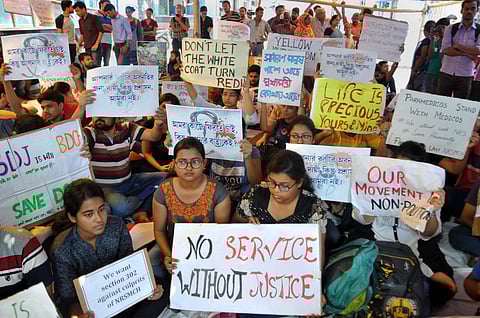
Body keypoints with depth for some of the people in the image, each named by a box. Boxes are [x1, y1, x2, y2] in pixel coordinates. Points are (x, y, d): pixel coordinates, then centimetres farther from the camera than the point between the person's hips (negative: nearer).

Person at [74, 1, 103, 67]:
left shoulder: (94, 18, -5)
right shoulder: (80, 21, 15)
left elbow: (101, 31, -9)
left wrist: (96, 44, -15)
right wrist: (78, 45, 12)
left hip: (95, 47, -6)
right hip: (87, 47, 6)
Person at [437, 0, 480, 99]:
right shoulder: (451, 28, 6)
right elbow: (445, 50, -6)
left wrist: (457, 46, -8)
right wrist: (468, 53, -10)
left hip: (465, 76, 0)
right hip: (446, 73, 0)